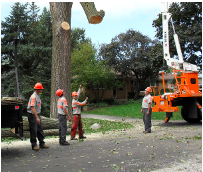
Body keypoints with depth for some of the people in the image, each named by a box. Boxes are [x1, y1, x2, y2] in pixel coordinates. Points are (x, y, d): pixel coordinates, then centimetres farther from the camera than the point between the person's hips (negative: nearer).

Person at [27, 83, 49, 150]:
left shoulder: (38, 96, 13)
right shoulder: (33, 97, -19)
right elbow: (32, 108, -26)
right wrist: (37, 117, -28)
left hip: (37, 114, 9)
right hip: (32, 115, -9)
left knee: (40, 129, 10)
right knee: (34, 131, -2)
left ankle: (42, 143, 17)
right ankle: (34, 145, 6)